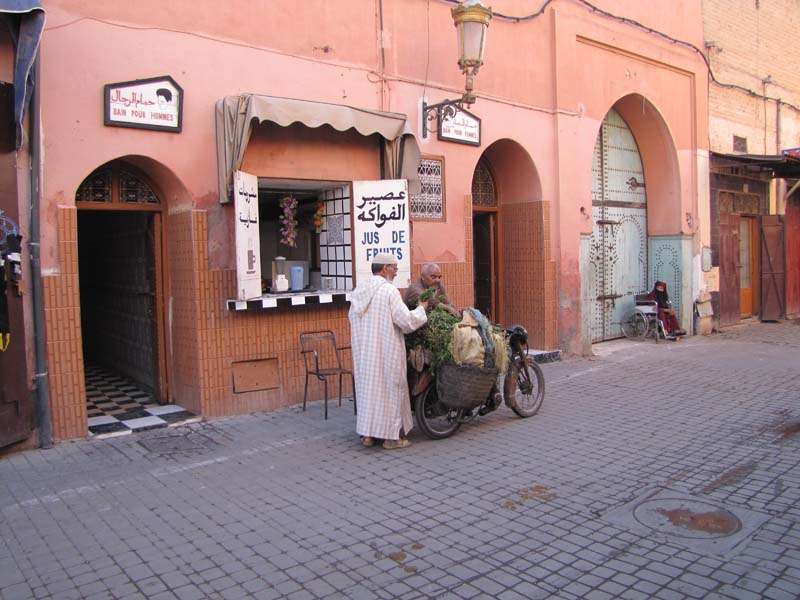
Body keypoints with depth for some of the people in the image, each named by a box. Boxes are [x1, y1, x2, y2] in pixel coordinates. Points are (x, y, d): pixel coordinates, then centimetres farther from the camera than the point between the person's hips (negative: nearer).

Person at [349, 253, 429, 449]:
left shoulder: (358, 291, 7)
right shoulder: (388, 290, -14)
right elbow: (407, 321, -17)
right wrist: (421, 309, 0)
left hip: (362, 351, 7)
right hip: (386, 351, -6)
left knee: (366, 386, 13)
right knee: (390, 388, 4)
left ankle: (367, 433, 19)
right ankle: (391, 435, 10)